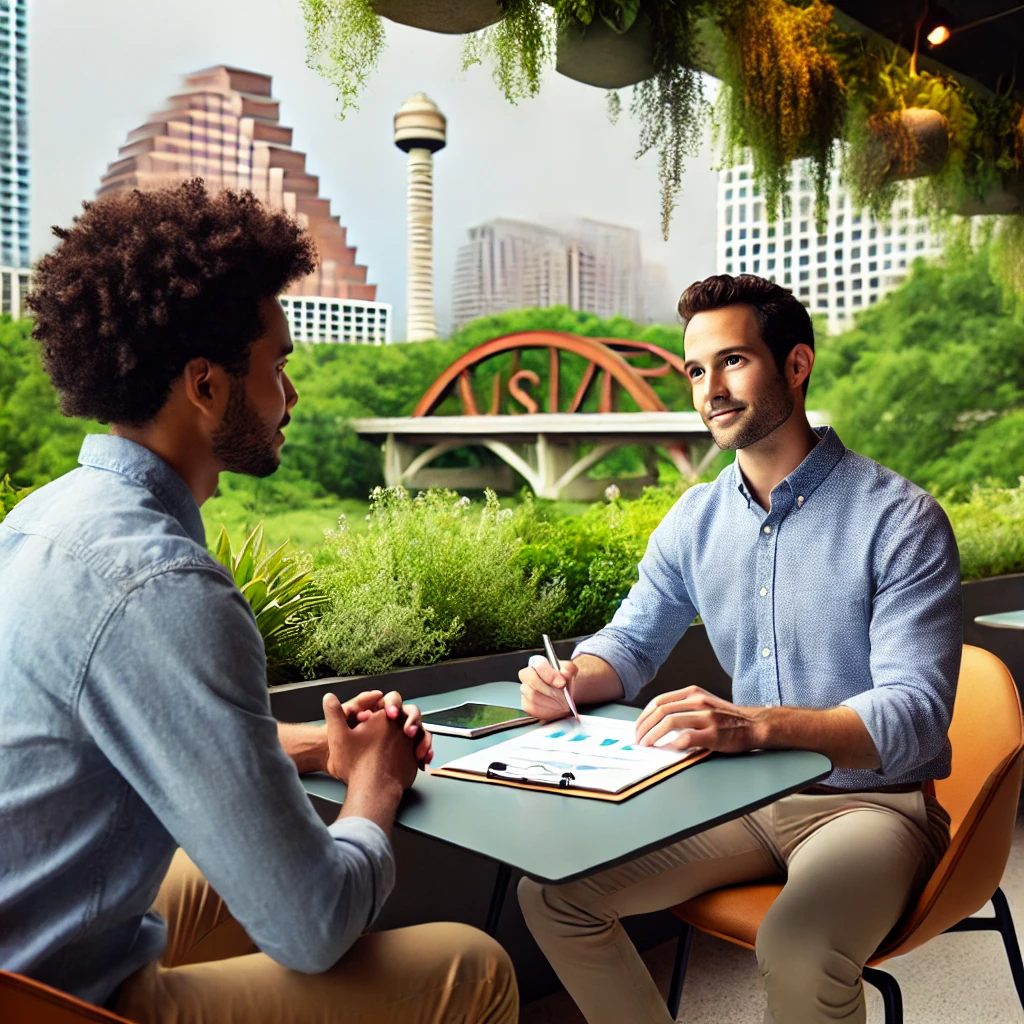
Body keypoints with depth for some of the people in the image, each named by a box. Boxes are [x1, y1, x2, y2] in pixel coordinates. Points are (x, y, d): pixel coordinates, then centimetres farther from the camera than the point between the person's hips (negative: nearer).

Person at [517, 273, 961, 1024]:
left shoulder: (900, 520, -15)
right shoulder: (694, 519, 2)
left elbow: (916, 714, -22)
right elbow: (632, 642, 12)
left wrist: (755, 724, -40)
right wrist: (572, 678, -13)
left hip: (872, 800, -5)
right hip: (744, 795, 5)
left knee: (797, 953, -35)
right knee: (551, 890, -7)